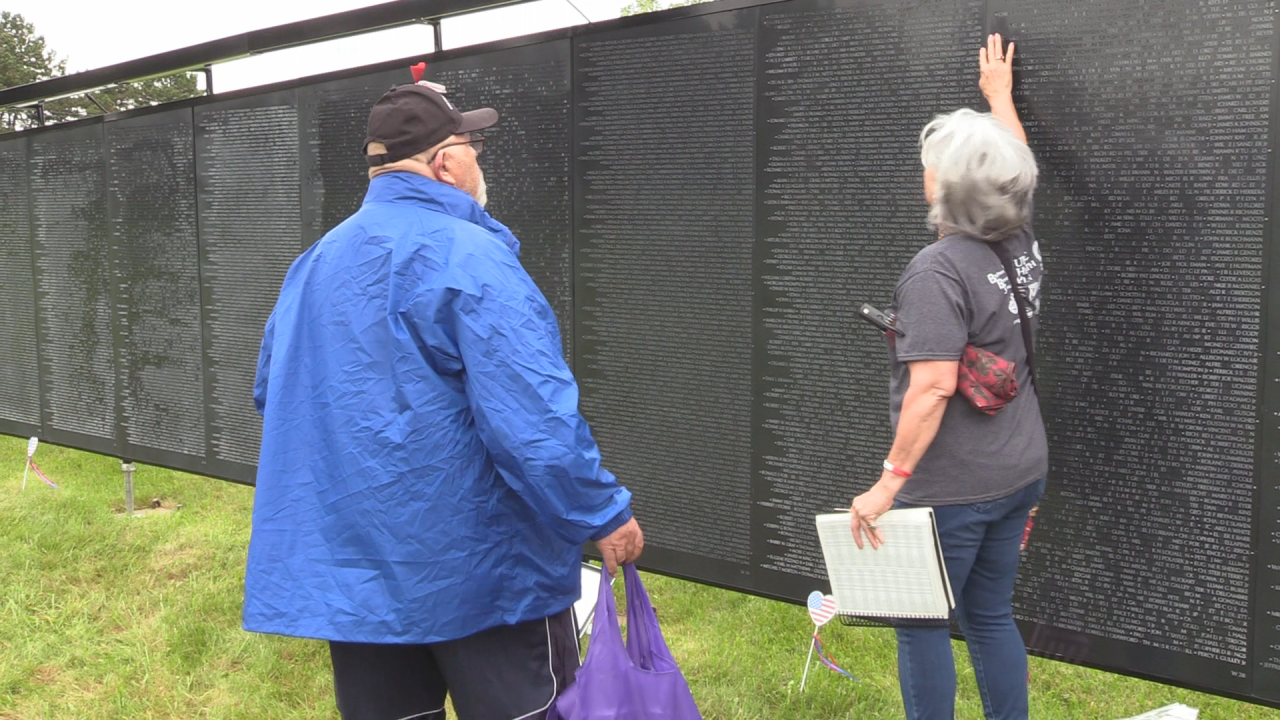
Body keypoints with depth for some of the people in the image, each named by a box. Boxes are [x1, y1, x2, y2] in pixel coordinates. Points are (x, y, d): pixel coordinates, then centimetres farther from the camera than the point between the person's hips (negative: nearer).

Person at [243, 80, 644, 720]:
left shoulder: (315, 261, 10)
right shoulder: (467, 256, -15)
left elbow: (273, 395, 18)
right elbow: (534, 419, -23)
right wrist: (603, 515, -13)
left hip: (348, 567, 7)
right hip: (481, 567, -7)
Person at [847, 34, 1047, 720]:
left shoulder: (938, 268, -21)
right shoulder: (1021, 245, 2)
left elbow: (933, 387, -27)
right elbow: (1014, 167, 23)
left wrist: (889, 481, -23)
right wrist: (999, 93, 37)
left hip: (951, 486, -8)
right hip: (1019, 473, 8)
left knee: (922, 624, 7)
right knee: (990, 617, 19)